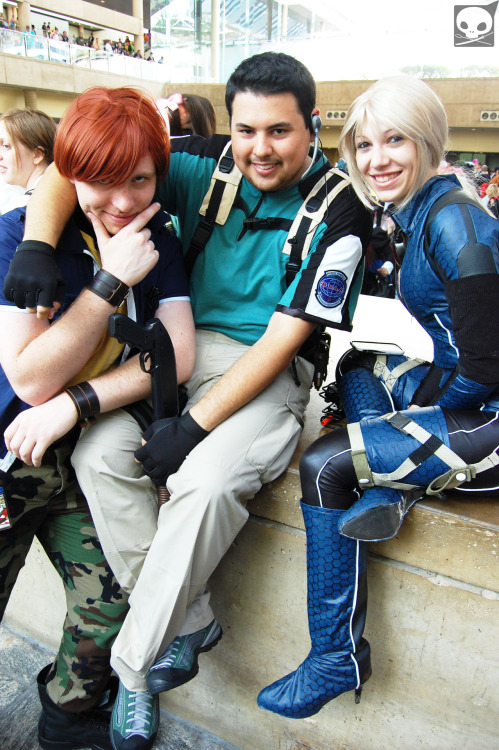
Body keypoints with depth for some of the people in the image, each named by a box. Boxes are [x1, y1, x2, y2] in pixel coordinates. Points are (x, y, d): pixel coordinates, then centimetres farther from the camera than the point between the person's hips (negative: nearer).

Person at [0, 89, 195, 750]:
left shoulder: (156, 237, 1)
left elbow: (177, 355, -8)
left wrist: (74, 404, -19)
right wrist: (113, 280, -22)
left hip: (84, 454, 3)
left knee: (109, 608, -2)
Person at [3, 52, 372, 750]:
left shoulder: (337, 212, -10)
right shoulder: (210, 165, 0)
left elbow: (283, 338, -16)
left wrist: (193, 425, -21)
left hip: (274, 371, -4)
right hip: (187, 345, 5)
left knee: (205, 480, -31)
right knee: (98, 451, -17)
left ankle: (132, 666, -8)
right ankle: (190, 622, -2)